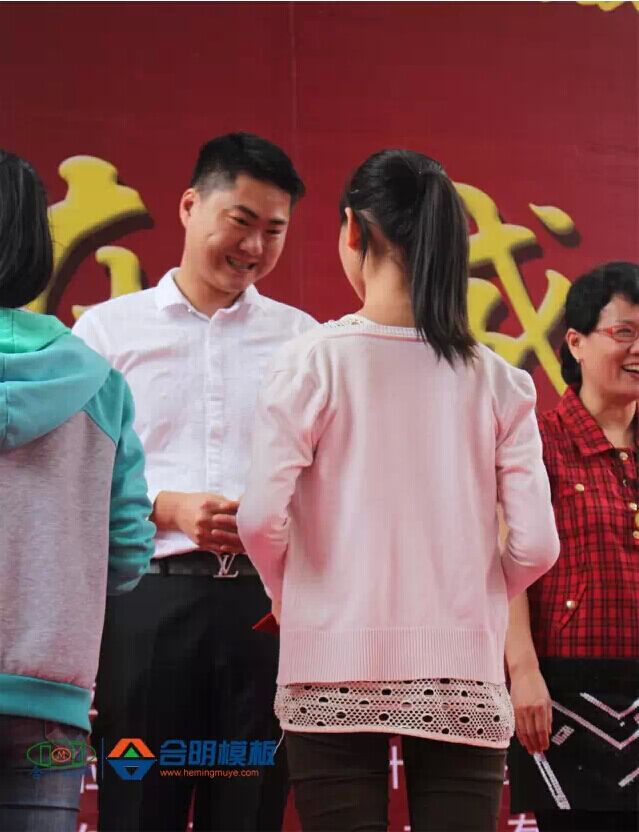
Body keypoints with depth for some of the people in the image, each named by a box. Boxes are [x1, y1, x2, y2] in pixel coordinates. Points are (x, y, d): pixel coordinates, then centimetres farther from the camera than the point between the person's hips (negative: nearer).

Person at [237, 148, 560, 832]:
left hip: (336, 672, -1)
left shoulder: (312, 362, -4)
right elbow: (536, 544, -3)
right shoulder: (497, 380, 3)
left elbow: (261, 520, -12)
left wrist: (289, 596, 7)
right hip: (463, 678, 2)